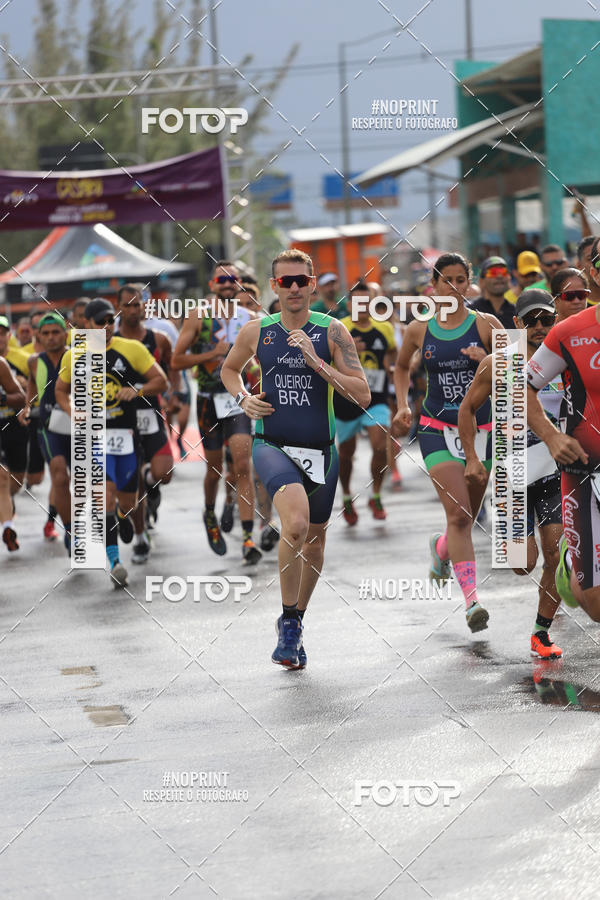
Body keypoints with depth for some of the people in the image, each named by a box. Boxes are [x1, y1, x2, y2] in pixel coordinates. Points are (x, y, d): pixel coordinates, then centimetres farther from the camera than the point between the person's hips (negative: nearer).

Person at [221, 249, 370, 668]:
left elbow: (363, 395, -9)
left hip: (321, 450, 2)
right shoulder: (256, 331, 2)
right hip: (272, 444, -2)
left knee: (315, 537, 14)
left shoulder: (332, 331, -3)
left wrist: (317, 362, -18)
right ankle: (288, 623, -14)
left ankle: (295, 621, 39)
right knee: (296, 523, -28)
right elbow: (230, 369, 23)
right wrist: (243, 398, 3)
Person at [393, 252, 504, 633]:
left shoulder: (486, 325, -2)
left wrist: (486, 362, -20)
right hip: (438, 429, -2)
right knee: (459, 515, -16)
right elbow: (402, 367, 20)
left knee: (467, 516, 14)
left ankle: (441, 546, 50)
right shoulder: (419, 330, 1)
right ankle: (472, 601, -21)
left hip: (481, 429, 2)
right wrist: (403, 406, 7)